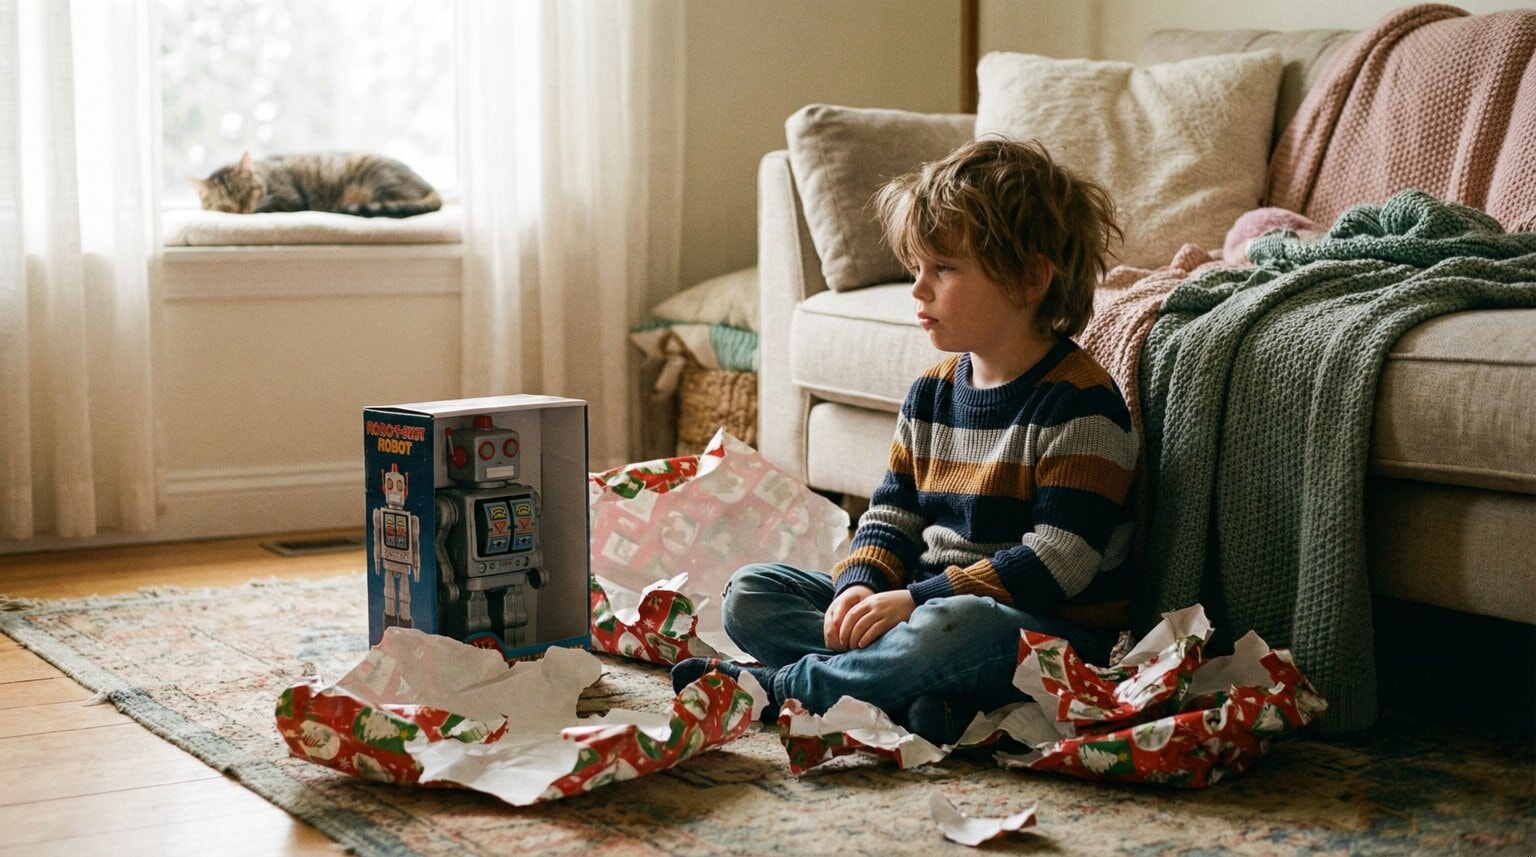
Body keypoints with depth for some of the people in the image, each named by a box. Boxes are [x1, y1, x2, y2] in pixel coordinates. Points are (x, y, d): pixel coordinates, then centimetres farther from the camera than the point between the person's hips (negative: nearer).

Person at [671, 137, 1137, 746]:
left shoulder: (1079, 402, -14)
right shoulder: (932, 392, 11)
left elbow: (1060, 562, -21)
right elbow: (893, 512, 14)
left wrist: (917, 600, -24)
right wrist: (860, 585, -9)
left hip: (1054, 633, -8)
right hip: (929, 603, 8)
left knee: (951, 627, -42)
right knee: (749, 593, -2)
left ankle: (779, 686, -22)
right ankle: (913, 692, -24)